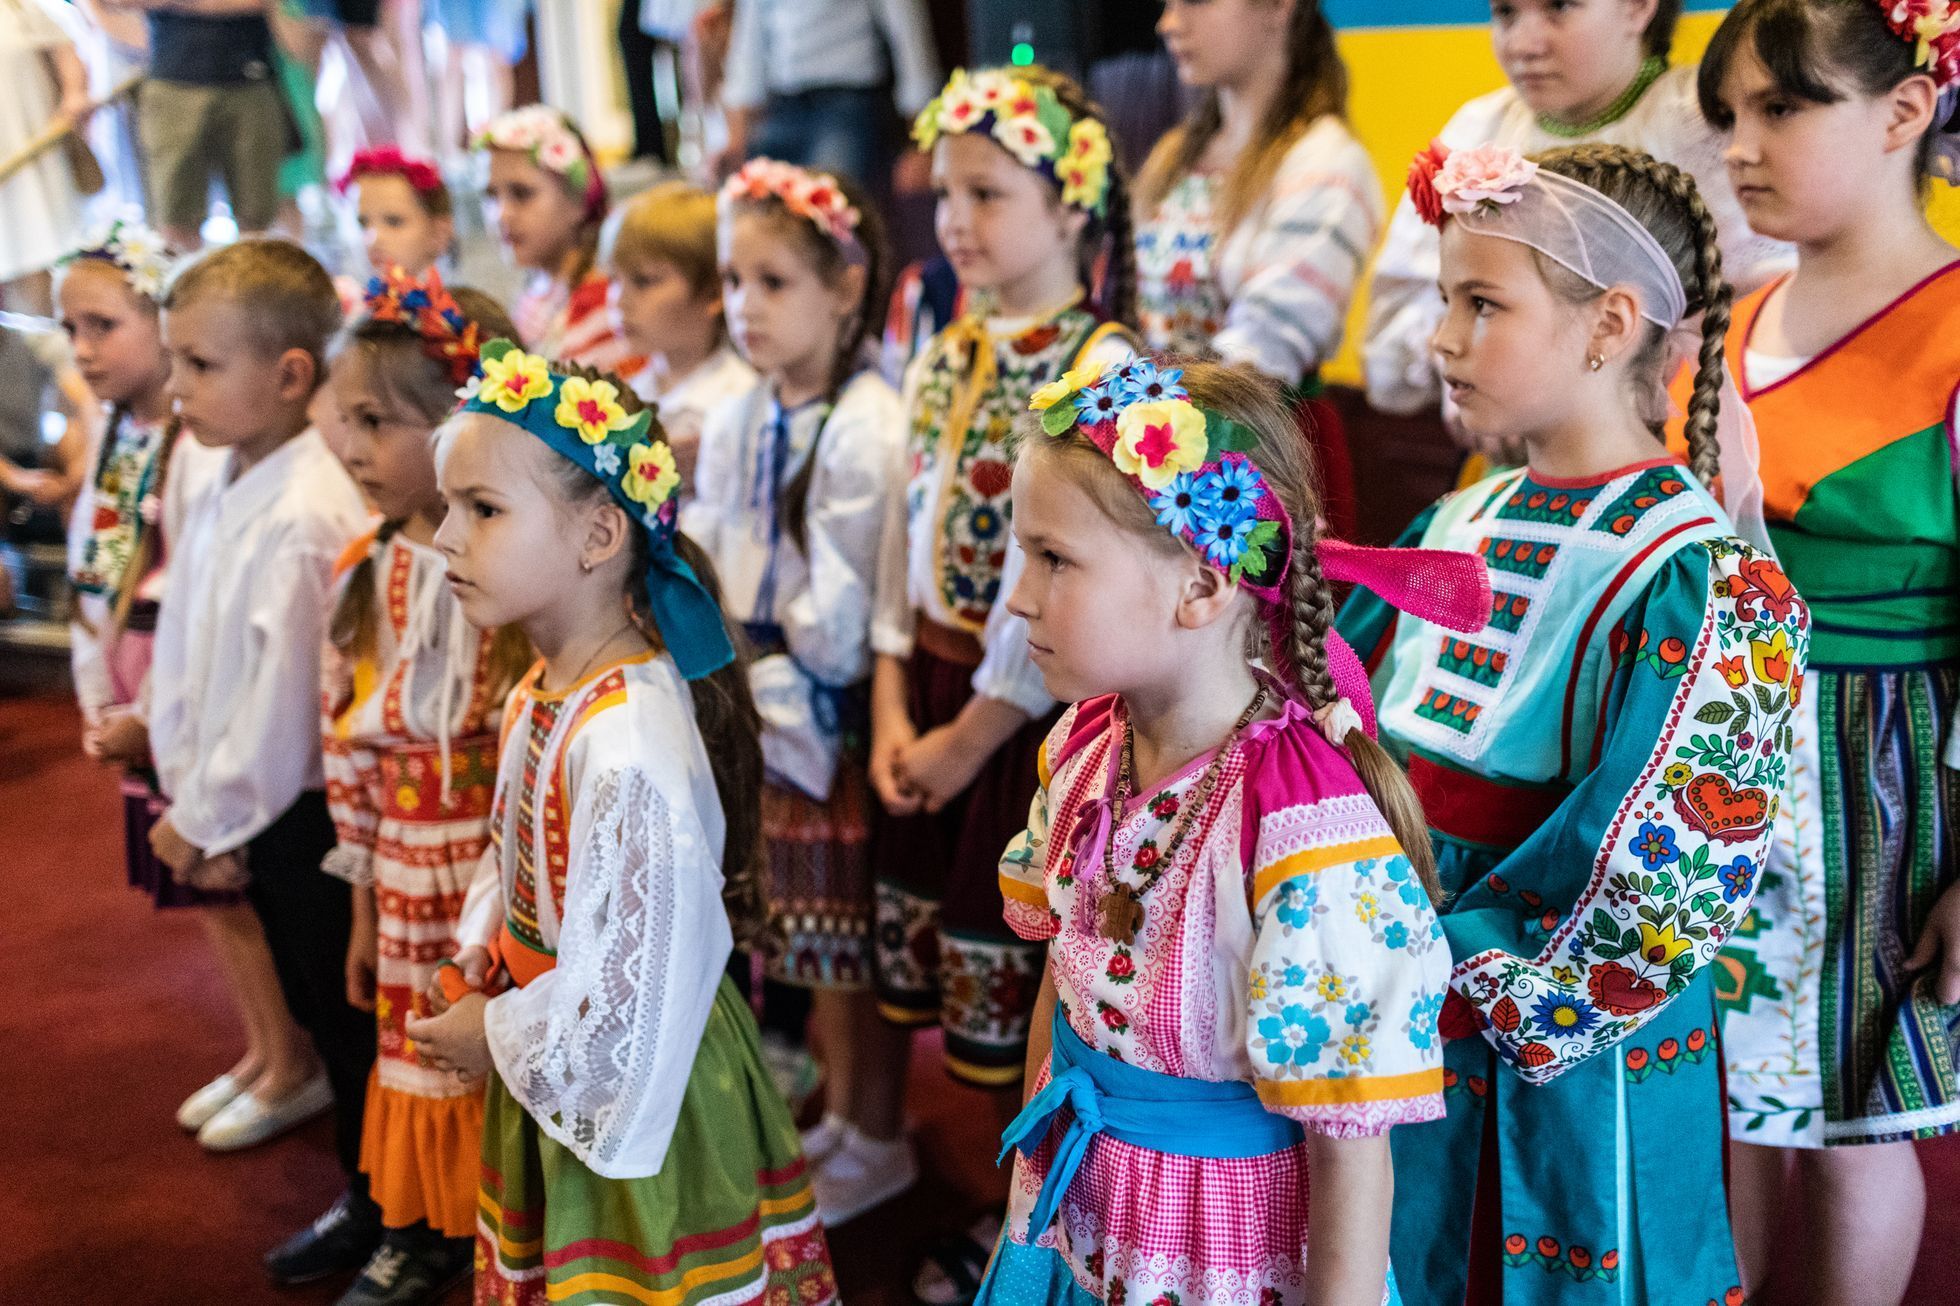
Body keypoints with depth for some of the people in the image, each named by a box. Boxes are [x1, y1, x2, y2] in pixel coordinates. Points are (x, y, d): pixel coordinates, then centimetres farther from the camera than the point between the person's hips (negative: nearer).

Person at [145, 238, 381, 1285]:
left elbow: (283, 691, -23)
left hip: (308, 811, -9)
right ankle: (368, 1197, 36)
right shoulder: (216, 502, 5)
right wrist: (186, 799, -1)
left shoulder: (306, 517, -24)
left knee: (354, 1014, 5)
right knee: (318, 1005, 20)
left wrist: (210, 815, -13)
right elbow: (181, 654, 7)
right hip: (247, 813, 9)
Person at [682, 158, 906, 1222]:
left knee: (846, 938, 4)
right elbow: (698, 569, 10)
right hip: (754, 715, 7)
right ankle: (838, 1117, 34)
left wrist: (779, 679, -10)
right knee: (800, 934, 17)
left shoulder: (866, 429, -17)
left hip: (829, 719, -7)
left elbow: (842, 611, -18)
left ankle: (876, 1142, 22)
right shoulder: (736, 424, 7)